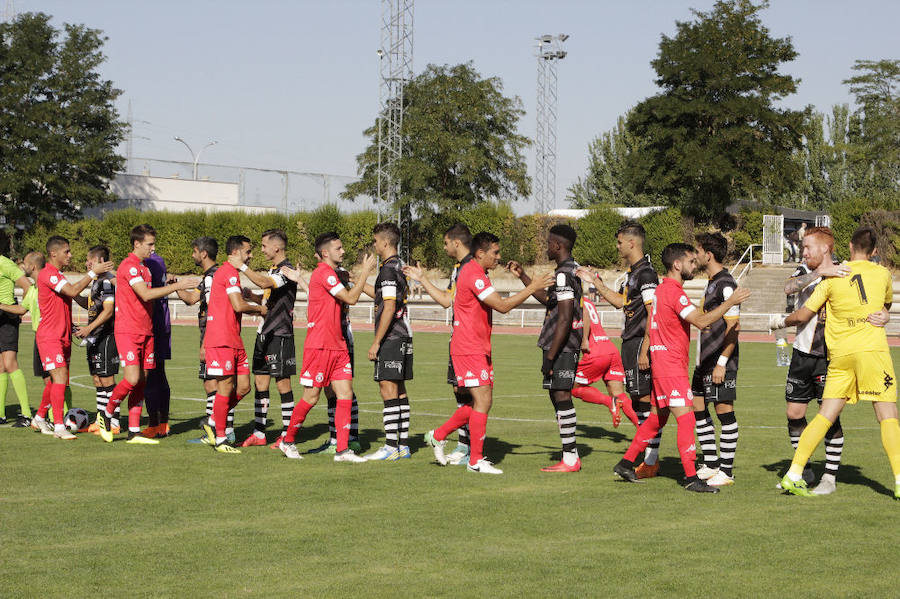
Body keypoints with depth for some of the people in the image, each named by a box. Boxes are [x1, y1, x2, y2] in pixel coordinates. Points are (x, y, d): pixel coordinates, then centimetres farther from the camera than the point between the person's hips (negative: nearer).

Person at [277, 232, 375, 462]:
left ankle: (342, 449, -1)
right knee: (311, 397, -1)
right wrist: (365, 272, -10)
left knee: (345, 394, 0)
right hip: (319, 346, -9)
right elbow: (351, 298, -17)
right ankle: (288, 441, 17)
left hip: (336, 345, 9)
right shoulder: (323, 273, -13)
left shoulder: (328, 273, 17)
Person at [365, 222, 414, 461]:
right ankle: (403, 445, 13)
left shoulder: (388, 269, -14)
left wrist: (376, 342, -17)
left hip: (391, 337, -10)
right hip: (404, 335, 10)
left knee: (388, 390, -9)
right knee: (400, 391, 11)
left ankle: (391, 447, -11)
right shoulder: (400, 267, 15)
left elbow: (389, 308, -19)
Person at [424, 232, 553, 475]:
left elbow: (497, 303, 25)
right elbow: (502, 306, -21)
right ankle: (476, 460, -4)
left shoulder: (478, 273, 16)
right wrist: (533, 287, -18)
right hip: (469, 349, -10)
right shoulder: (473, 274, -17)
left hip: (480, 349, 10)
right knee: (483, 400, -10)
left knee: (482, 401, 11)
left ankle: (438, 435, 22)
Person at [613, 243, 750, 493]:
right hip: (672, 366, -10)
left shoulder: (662, 289, 15)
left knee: (657, 417, 16)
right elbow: (701, 322, -24)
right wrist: (730, 302, -22)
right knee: (686, 418, -10)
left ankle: (626, 463, 21)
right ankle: (691, 478, -11)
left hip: (661, 362, 10)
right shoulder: (673, 292, -16)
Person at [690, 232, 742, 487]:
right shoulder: (711, 282, 15)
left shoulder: (726, 284, -15)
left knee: (724, 410, -5)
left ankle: (726, 471, -1)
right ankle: (711, 464, 20)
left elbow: (734, 326, -18)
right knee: (697, 406, 12)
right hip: (705, 360, 10)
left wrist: (722, 363, -20)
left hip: (720, 361, -10)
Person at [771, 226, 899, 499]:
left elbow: (803, 315, 5)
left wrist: (781, 321, 24)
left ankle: (793, 475, 2)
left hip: (840, 354, 2)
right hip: (872, 349, -2)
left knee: (825, 416, 5)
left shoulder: (833, 276, 5)